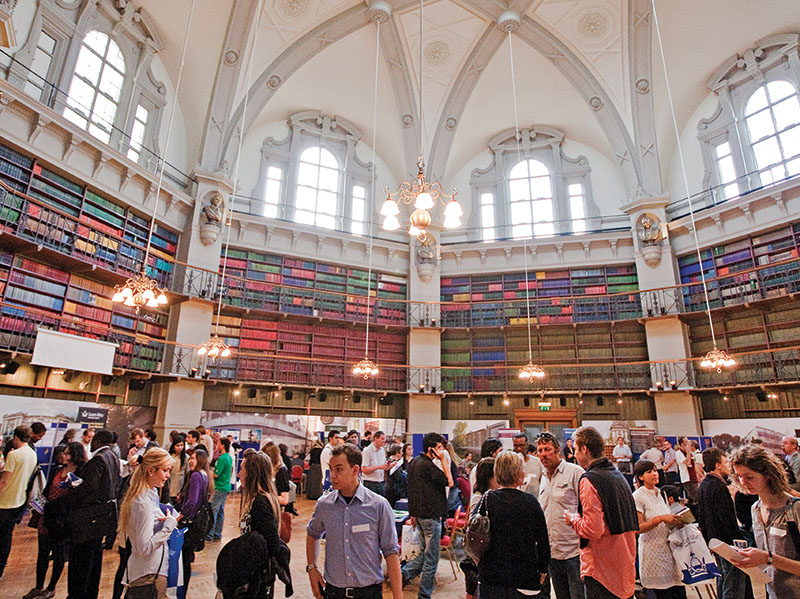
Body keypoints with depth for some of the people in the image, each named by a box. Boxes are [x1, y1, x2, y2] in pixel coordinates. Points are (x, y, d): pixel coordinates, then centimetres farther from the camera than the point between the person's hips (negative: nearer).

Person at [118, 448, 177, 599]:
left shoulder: (150, 495, 6)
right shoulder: (144, 503, -23)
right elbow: (145, 548, -26)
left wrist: (169, 520, 6)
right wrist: (170, 524, -21)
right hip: (150, 575, -9)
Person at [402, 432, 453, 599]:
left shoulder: (414, 462, 8)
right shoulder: (428, 466, -22)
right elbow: (449, 482, -17)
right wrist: (443, 460, -15)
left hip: (419, 514, 9)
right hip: (431, 515, -9)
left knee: (424, 553, 21)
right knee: (431, 558, 5)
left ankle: (403, 574, 10)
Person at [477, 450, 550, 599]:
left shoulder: (487, 500, -9)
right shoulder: (530, 501, -10)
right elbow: (543, 541, -3)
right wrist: (543, 570, 12)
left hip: (490, 577, 1)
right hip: (525, 578, 0)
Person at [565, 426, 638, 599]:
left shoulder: (589, 480, -19)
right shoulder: (618, 475, 9)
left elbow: (593, 530, -24)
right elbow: (632, 523, 17)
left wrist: (573, 519, -6)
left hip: (601, 569, -9)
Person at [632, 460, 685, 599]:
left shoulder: (661, 493, 11)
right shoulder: (637, 496, -12)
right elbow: (638, 528, -16)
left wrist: (676, 520, 2)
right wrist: (660, 519, -22)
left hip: (668, 547, 7)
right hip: (653, 550, -7)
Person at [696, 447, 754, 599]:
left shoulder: (702, 486, 9)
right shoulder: (719, 487, -20)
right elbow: (728, 519, -23)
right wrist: (740, 539, -14)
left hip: (714, 541, 9)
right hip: (728, 543, -9)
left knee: (722, 578, 21)